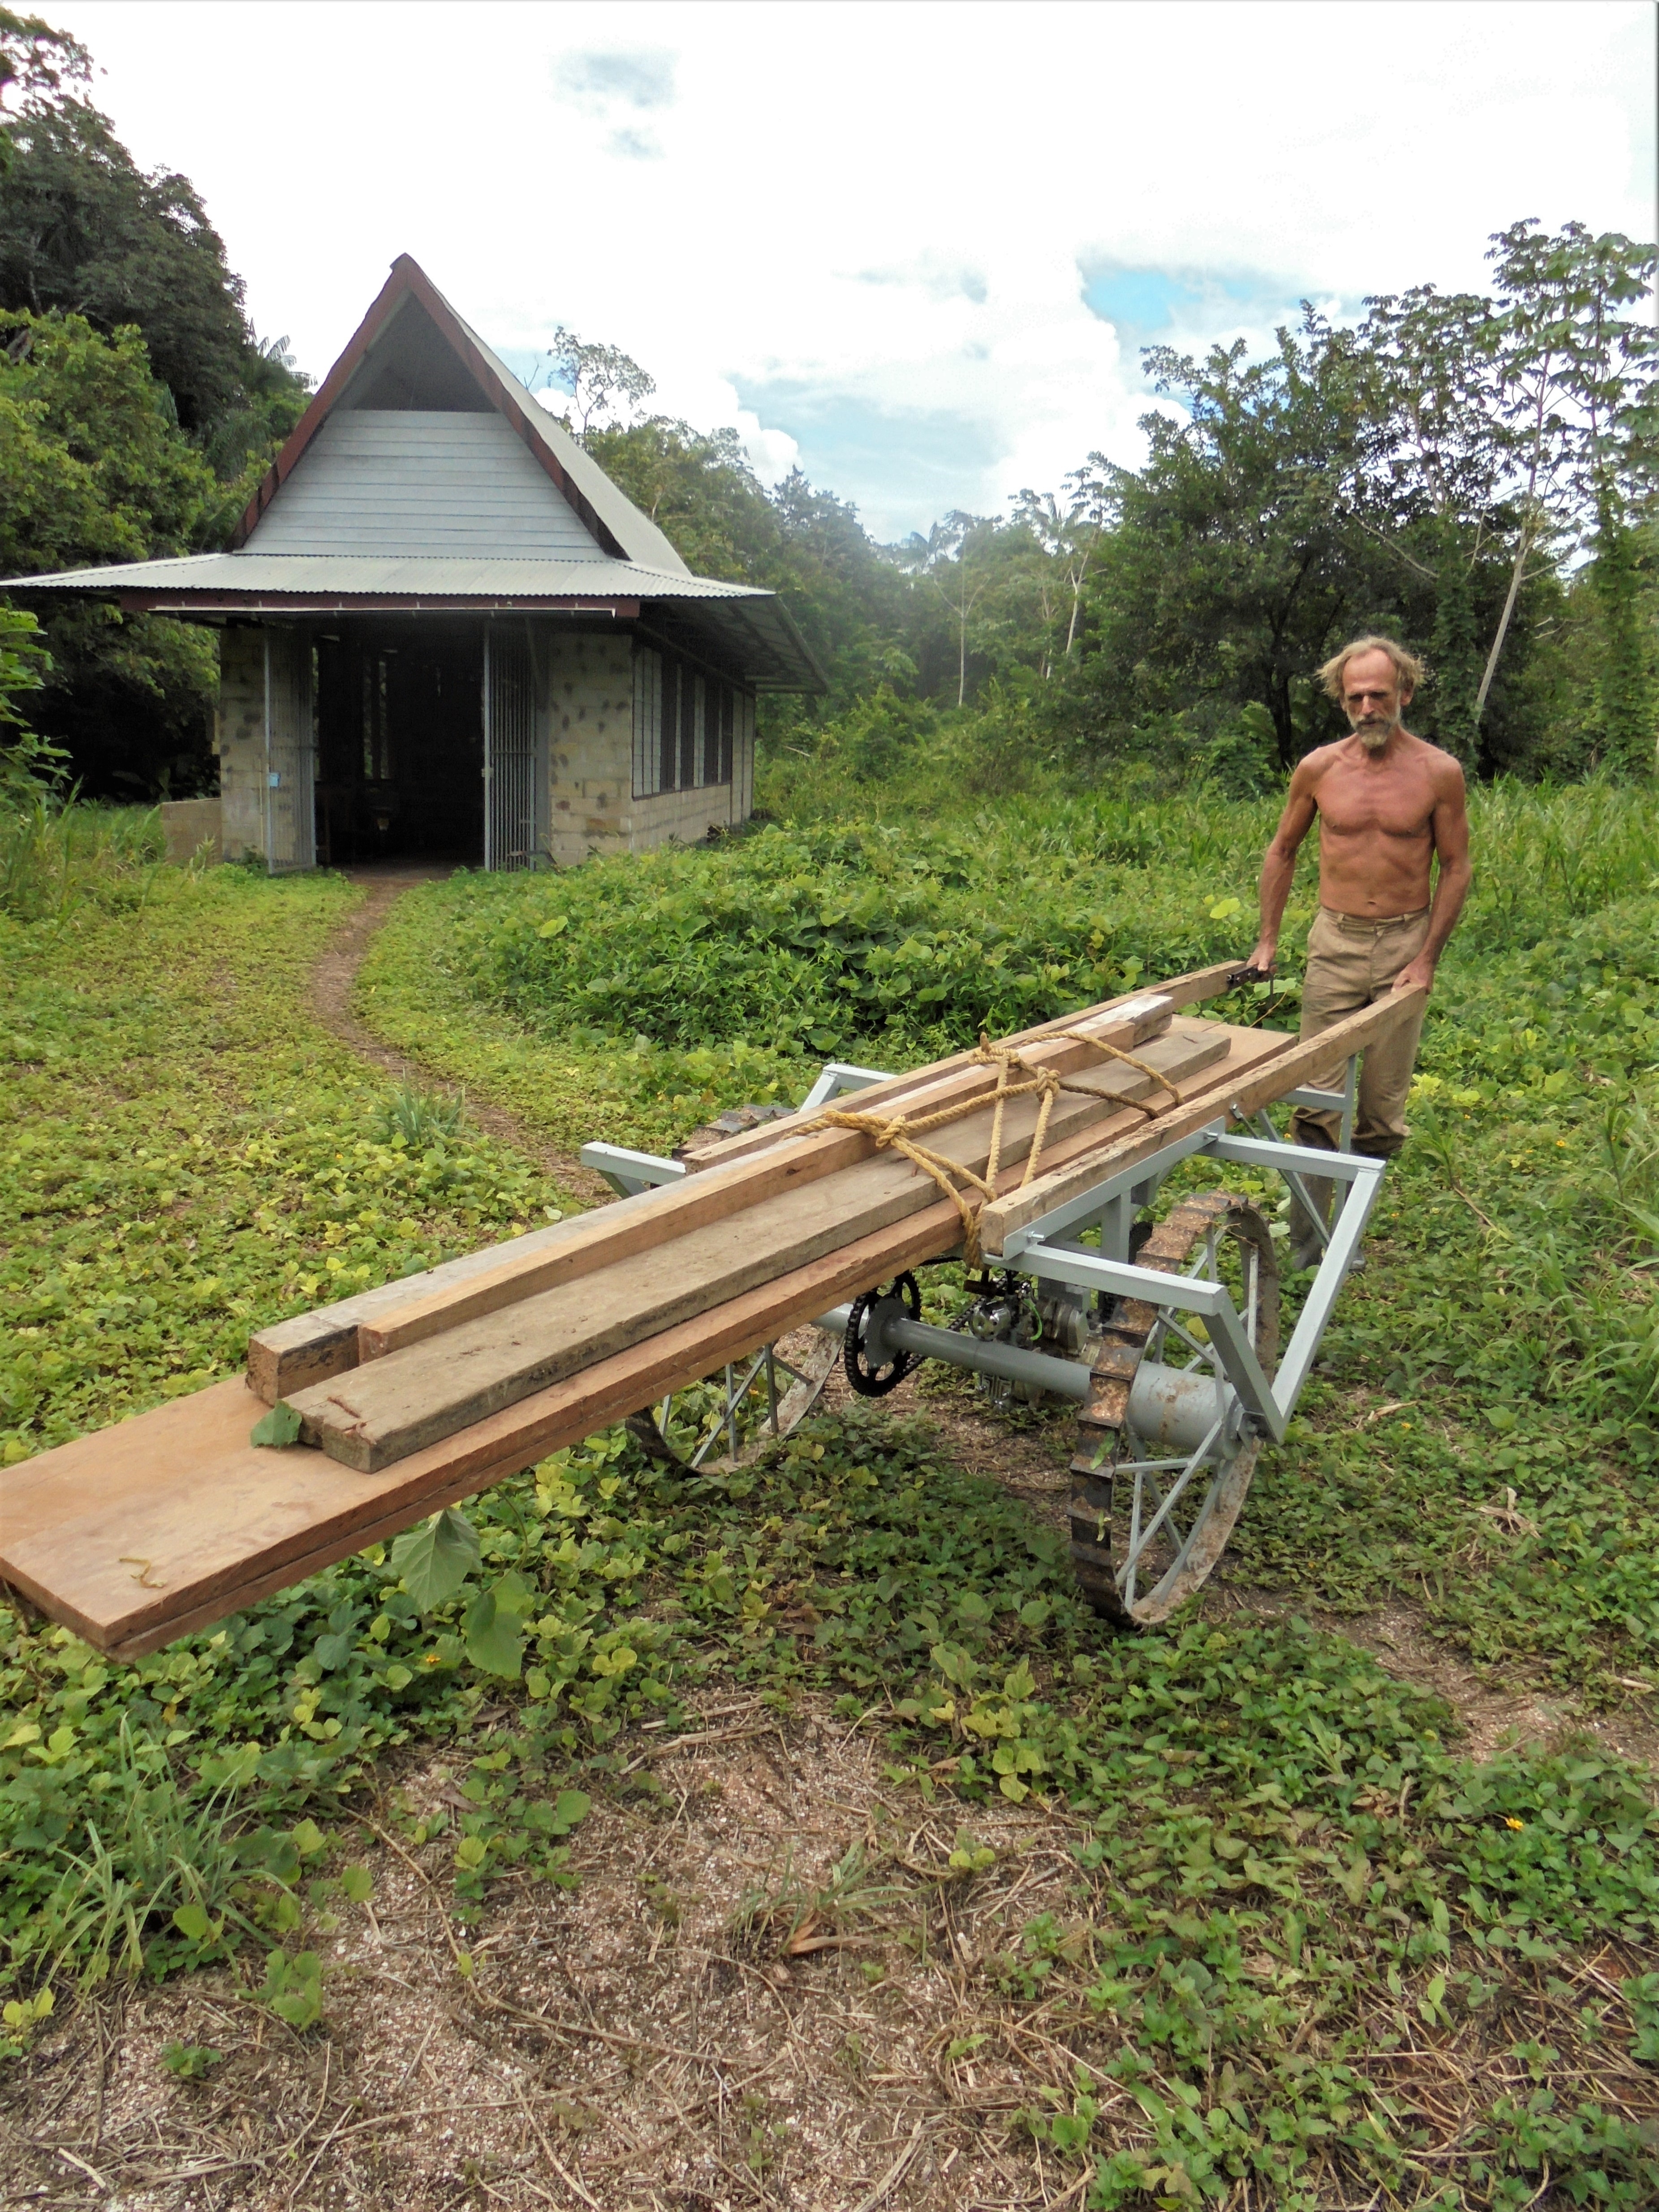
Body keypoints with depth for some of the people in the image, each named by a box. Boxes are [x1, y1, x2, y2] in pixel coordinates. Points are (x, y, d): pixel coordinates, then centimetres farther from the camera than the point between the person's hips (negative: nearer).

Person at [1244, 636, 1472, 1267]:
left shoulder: (1438, 772, -5)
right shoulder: (1318, 769, -2)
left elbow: (1455, 867, 1)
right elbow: (1283, 851, 10)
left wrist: (1427, 959, -6)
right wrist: (1267, 941, 7)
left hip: (1405, 942, 0)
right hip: (1335, 939, 1)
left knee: (1383, 1098, 6)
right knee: (1318, 1093, -2)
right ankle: (1307, 1231, 5)